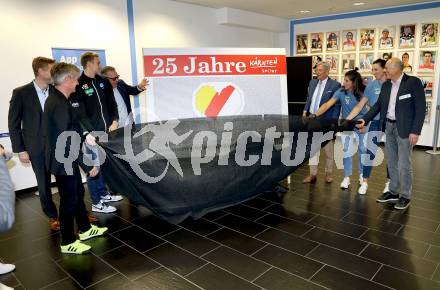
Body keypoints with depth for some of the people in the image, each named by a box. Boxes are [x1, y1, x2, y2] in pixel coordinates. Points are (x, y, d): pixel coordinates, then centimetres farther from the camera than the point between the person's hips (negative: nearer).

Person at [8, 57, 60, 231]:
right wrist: (20, 150, -5)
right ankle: (52, 216, 27)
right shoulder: (21, 93, -6)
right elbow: (13, 124, -3)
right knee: (44, 184, 9)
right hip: (38, 147, -2)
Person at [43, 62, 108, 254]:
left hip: (67, 159, 9)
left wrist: (84, 133, 1)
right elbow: (68, 142, -27)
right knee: (69, 199, 5)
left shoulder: (59, 99, 4)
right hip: (63, 160, -9)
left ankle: (85, 229, 37)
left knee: (78, 193, 20)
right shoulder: (59, 104, -26)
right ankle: (68, 242, 22)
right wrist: (88, 166, -22)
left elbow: (72, 121, 18)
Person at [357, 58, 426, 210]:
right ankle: (393, 192, 27)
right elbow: (379, 105, 11)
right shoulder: (386, 85, 7)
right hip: (389, 126, 6)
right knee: (391, 162, 14)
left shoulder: (413, 82, -11)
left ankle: (405, 196, 16)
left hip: (405, 128, -6)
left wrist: (415, 131, -16)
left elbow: (420, 108, -12)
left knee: (404, 164, 0)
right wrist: (365, 119, 0)